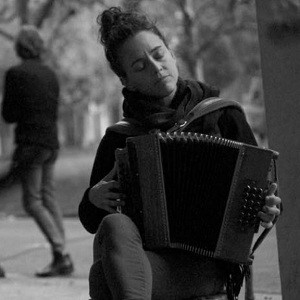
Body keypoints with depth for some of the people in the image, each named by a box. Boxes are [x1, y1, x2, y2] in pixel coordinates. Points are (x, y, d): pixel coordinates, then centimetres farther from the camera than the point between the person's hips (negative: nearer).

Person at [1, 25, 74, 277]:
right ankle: (61, 259, 8)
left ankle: (61, 254, -12)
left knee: (33, 202, -3)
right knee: (49, 198, 10)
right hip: (52, 142, 7)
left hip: (31, 143, -7)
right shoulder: (50, 74, 11)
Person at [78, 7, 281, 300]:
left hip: (204, 263, -3)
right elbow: (91, 221, 23)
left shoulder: (221, 116, 9)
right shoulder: (120, 138, 14)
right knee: (115, 226, -37)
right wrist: (94, 199, -1)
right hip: (135, 253, 3)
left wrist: (267, 210, -11)